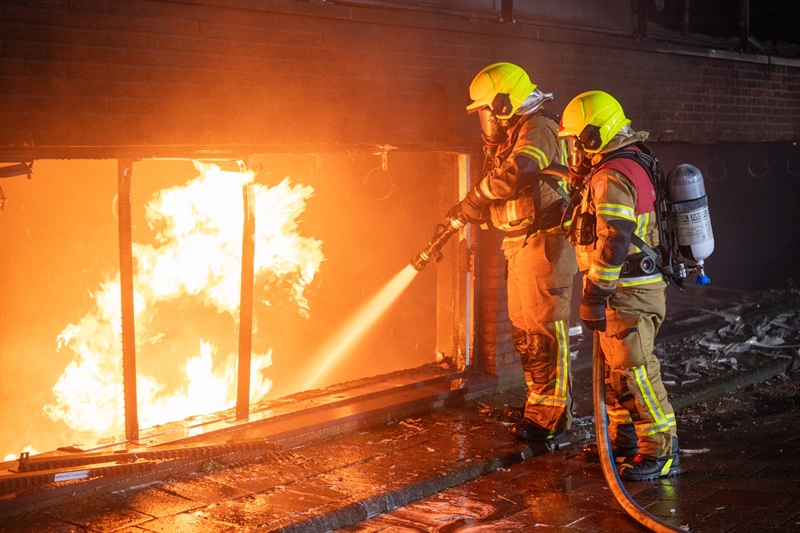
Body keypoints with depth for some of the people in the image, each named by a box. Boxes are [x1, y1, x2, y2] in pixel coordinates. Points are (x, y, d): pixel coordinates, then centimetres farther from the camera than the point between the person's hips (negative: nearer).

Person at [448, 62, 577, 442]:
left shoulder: (538, 129, -14)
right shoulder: (511, 136, 19)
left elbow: (514, 173, -32)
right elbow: (500, 198, 19)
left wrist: (473, 200, -18)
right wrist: (463, 215, 6)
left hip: (543, 243, -10)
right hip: (521, 246, 10)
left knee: (545, 328, -6)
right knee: (524, 329, 15)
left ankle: (552, 413, 2)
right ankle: (538, 404, 26)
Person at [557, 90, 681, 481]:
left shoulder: (613, 177, -19)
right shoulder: (629, 165, 14)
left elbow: (613, 244, -25)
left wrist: (594, 298, -23)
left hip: (628, 294, -11)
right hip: (631, 290, 11)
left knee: (634, 372, -6)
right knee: (616, 368, 18)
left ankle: (661, 452, 1)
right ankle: (624, 438, 29)